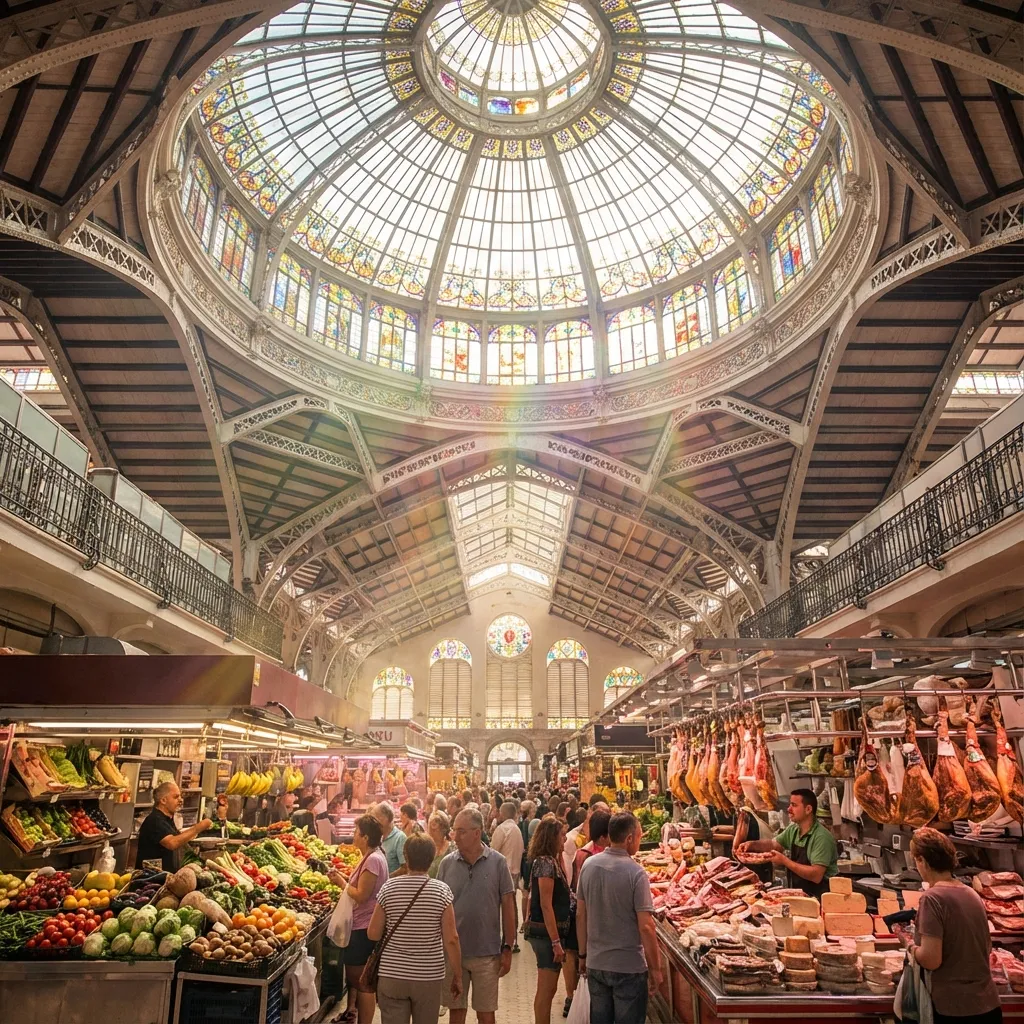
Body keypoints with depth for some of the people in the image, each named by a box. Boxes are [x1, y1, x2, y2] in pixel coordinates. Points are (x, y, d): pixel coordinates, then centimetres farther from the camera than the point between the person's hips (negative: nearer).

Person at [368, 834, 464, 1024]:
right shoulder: (441, 890, -11)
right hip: (429, 976, 0)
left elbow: (373, 934, -2)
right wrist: (457, 975, 1)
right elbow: (451, 939, -10)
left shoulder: (388, 888, -8)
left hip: (392, 976, 0)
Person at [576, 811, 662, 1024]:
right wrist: (655, 968, -6)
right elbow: (646, 927, -17)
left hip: (595, 964, 5)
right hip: (629, 967, -5)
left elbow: (580, 915, 5)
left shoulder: (588, 866, -2)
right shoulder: (635, 873, -18)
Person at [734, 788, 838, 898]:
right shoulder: (793, 829, 7)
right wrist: (752, 844, 2)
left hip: (819, 897, -7)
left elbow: (816, 876, -24)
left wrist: (784, 861, -21)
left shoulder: (821, 837, -18)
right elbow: (773, 844, 20)